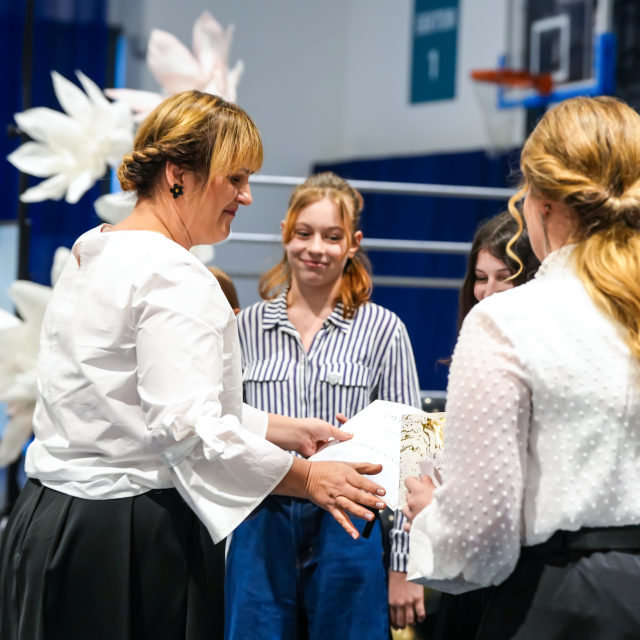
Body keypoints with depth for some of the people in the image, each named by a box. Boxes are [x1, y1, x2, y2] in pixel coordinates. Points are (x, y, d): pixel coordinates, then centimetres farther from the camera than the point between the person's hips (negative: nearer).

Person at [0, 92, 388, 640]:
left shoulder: (90, 254, 14)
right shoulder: (175, 279, -17)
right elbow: (188, 426, -25)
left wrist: (285, 430, 15)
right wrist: (307, 479, -19)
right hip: (132, 537, -9)